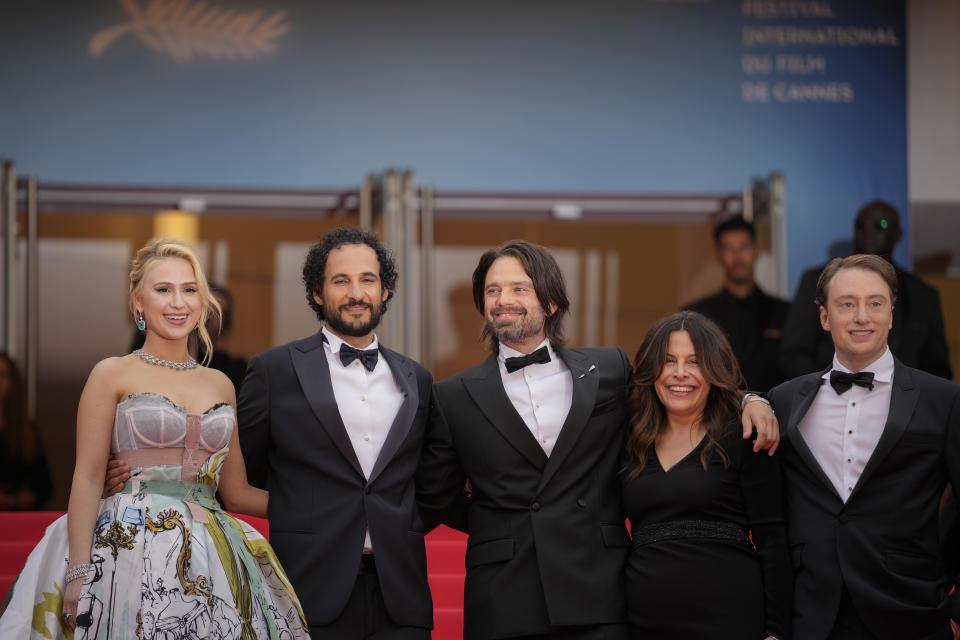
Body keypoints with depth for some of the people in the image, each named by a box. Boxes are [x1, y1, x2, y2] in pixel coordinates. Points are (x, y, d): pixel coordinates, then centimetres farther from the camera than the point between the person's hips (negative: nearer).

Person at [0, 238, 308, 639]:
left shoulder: (220, 385, 15)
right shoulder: (112, 376, 2)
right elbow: (88, 478, -5)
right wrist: (78, 572, -13)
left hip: (209, 564, 4)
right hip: (132, 553, -4)